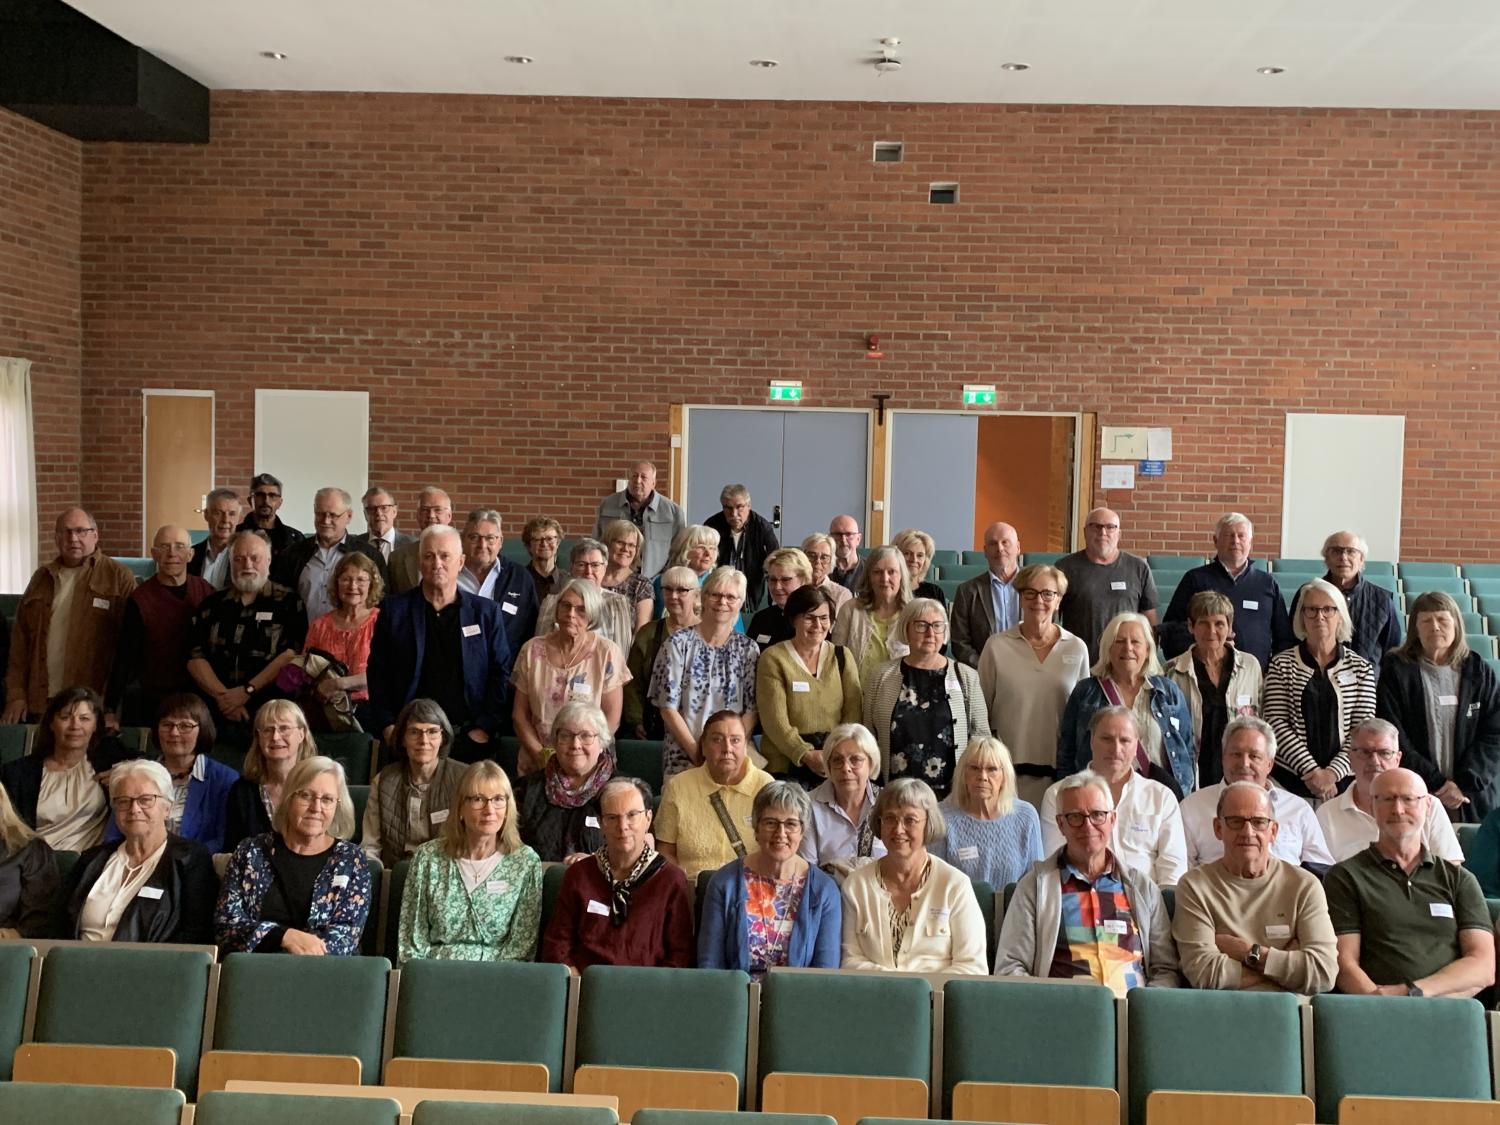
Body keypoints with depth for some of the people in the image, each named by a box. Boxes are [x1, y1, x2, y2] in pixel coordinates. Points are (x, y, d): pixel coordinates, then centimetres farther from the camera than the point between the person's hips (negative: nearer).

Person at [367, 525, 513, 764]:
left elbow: (501, 674, 5)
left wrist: (485, 727, -5)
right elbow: (378, 675, 6)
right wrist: (388, 728, -3)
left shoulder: (486, 612, 7)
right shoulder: (394, 610, 7)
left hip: (468, 739, 0)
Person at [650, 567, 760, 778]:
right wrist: (697, 753, -8)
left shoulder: (748, 649, 9)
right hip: (684, 757, -1)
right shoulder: (679, 644, 3)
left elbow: (752, 709, 6)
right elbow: (668, 707, -1)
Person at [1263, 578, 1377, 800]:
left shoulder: (1361, 668, 7)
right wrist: (1312, 771, -12)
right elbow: (1276, 723, -3)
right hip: (1290, 777, -1)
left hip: (1342, 780, 1)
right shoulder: (1282, 665, 4)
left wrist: (1332, 773, -11)